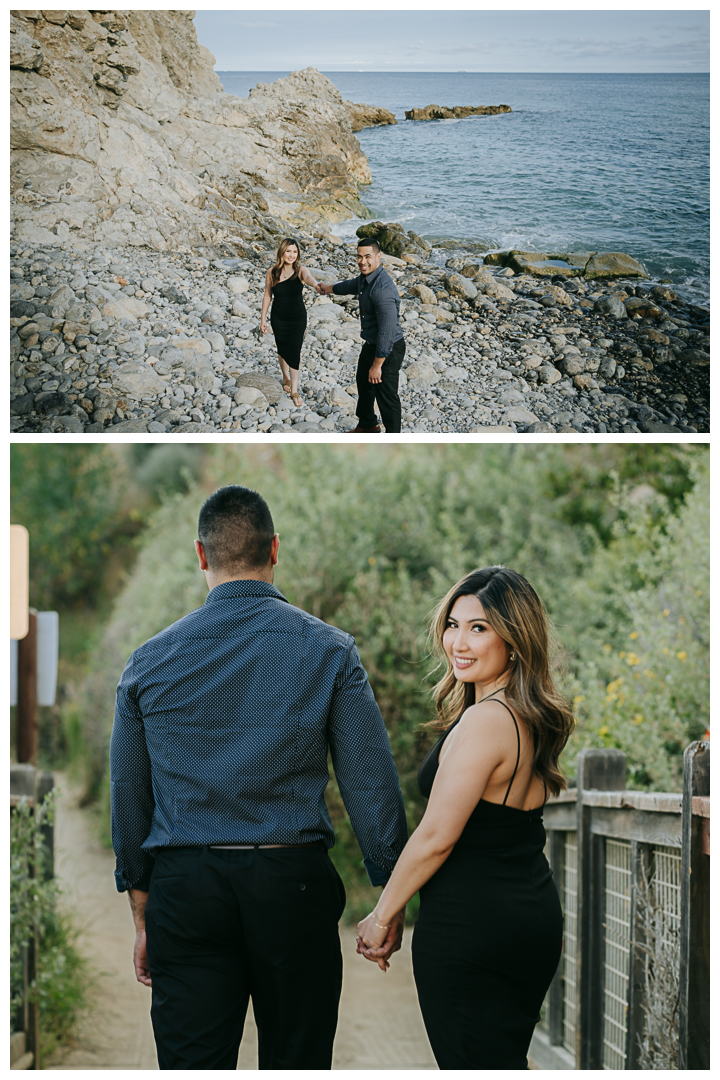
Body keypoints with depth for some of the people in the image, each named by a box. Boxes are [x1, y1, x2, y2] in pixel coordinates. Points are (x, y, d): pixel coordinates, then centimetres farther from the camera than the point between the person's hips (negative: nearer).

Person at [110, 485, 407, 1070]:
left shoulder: (149, 660, 4)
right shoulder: (329, 649, -1)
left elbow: (128, 800, 9)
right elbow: (372, 782, -2)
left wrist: (142, 915, 18)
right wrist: (391, 893, 8)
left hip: (184, 890, 1)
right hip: (293, 884, -1)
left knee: (193, 1065, 2)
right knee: (296, 1066, 9)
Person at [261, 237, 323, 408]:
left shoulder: (300, 270, -14)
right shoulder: (272, 272, -7)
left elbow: (308, 277, -38)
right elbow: (267, 295, 3)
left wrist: (315, 284, -62)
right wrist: (263, 318, 6)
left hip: (298, 318, -2)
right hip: (278, 318, 2)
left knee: (294, 353, -3)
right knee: (282, 350, 17)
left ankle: (294, 390, 7)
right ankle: (286, 378, 45)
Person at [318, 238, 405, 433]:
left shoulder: (383, 288, -32)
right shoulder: (364, 278, -1)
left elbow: (387, 330, -33)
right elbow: (351, 286, 27)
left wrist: (377, 365, -29)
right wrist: (328, 289, 47)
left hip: (388, 349, -11)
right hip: (370, 345, 11)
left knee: (386, 396, 1)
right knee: (364, 383, 29)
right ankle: (367, 424, 52)